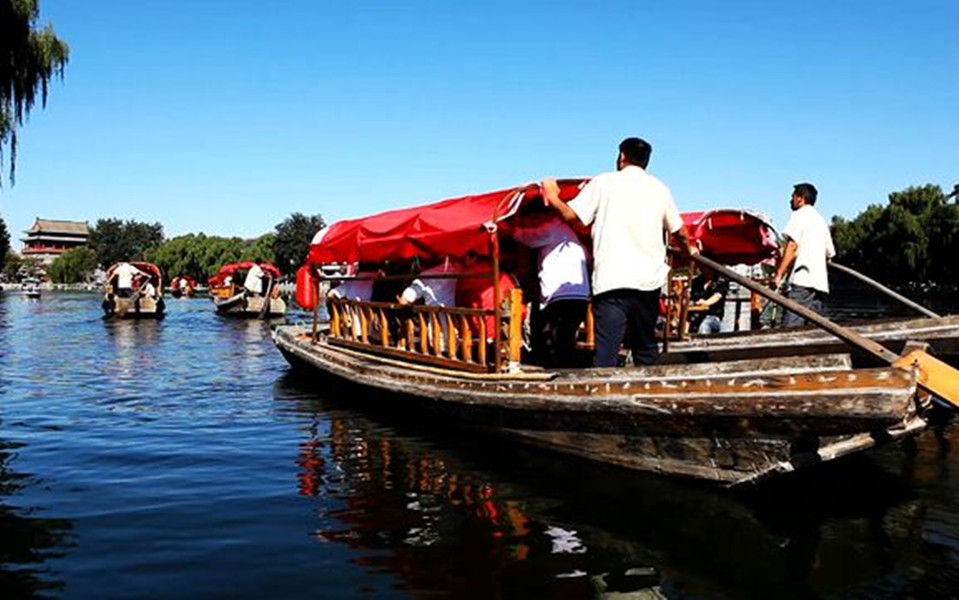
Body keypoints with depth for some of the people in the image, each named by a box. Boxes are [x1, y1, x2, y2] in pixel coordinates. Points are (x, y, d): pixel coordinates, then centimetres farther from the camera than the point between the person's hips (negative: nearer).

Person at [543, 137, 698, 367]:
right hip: (649, 279, 4)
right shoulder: (659, 188, 13)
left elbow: (570, 214, -1)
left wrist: (553, 197, 19)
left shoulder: (604, 182, 3)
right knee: (646, 348, 18)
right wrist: (690, 249, 43)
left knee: (605, 353, -9)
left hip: (611, 280, -4)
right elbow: (679, 229, 22)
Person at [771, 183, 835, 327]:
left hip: (802, 279, -8)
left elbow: (792, 245, -9)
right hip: (820, 281, 8)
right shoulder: (821, 221, 26)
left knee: (791, 328, -17)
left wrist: (779, 274, -11)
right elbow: (830, 253, 26)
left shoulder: (799, 215, 3)